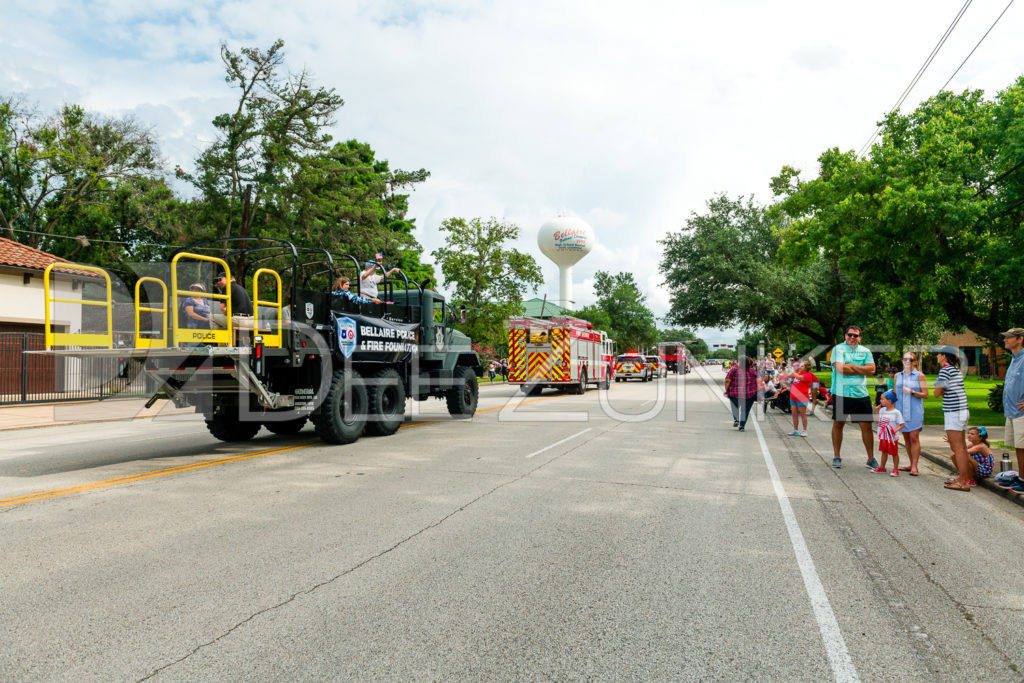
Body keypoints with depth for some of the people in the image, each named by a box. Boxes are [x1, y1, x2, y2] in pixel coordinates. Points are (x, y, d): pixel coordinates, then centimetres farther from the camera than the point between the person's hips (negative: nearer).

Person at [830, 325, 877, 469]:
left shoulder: (865, 352, 11)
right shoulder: (838, 349, 1)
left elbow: (871, 369, -3)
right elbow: (840, 368, -13)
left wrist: (850, 366, -8)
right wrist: (861, 370, -4)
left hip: (861, 394, 2)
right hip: (841, 393, -2)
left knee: (866, 426, 2)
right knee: (838, 424, 6)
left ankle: (871, 458, 14)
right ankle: (836, 456, 18)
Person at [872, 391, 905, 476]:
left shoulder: (896, 412, -14)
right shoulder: (882, 410, 5)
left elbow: (902, 424, -13)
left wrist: (895, 430, -26)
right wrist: (878, 410, 12)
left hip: (892, 438, -6)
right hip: (883, 437, 6)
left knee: (894, 453, 6)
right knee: (884, 452, 18)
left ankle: (896, 469, 16)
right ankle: (882, 467, 29)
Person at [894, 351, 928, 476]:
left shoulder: (920, 375, 0)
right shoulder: (898, 376, 12)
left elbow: (925, 395, -4)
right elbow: (895, 393, 21)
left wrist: (911, 392, -16)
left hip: (915, 411, -4)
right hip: (901, 410, 4)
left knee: (914, 438, -9)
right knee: (906, 438, 8)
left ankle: (914, 466, -6)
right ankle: (911, 464, 17)